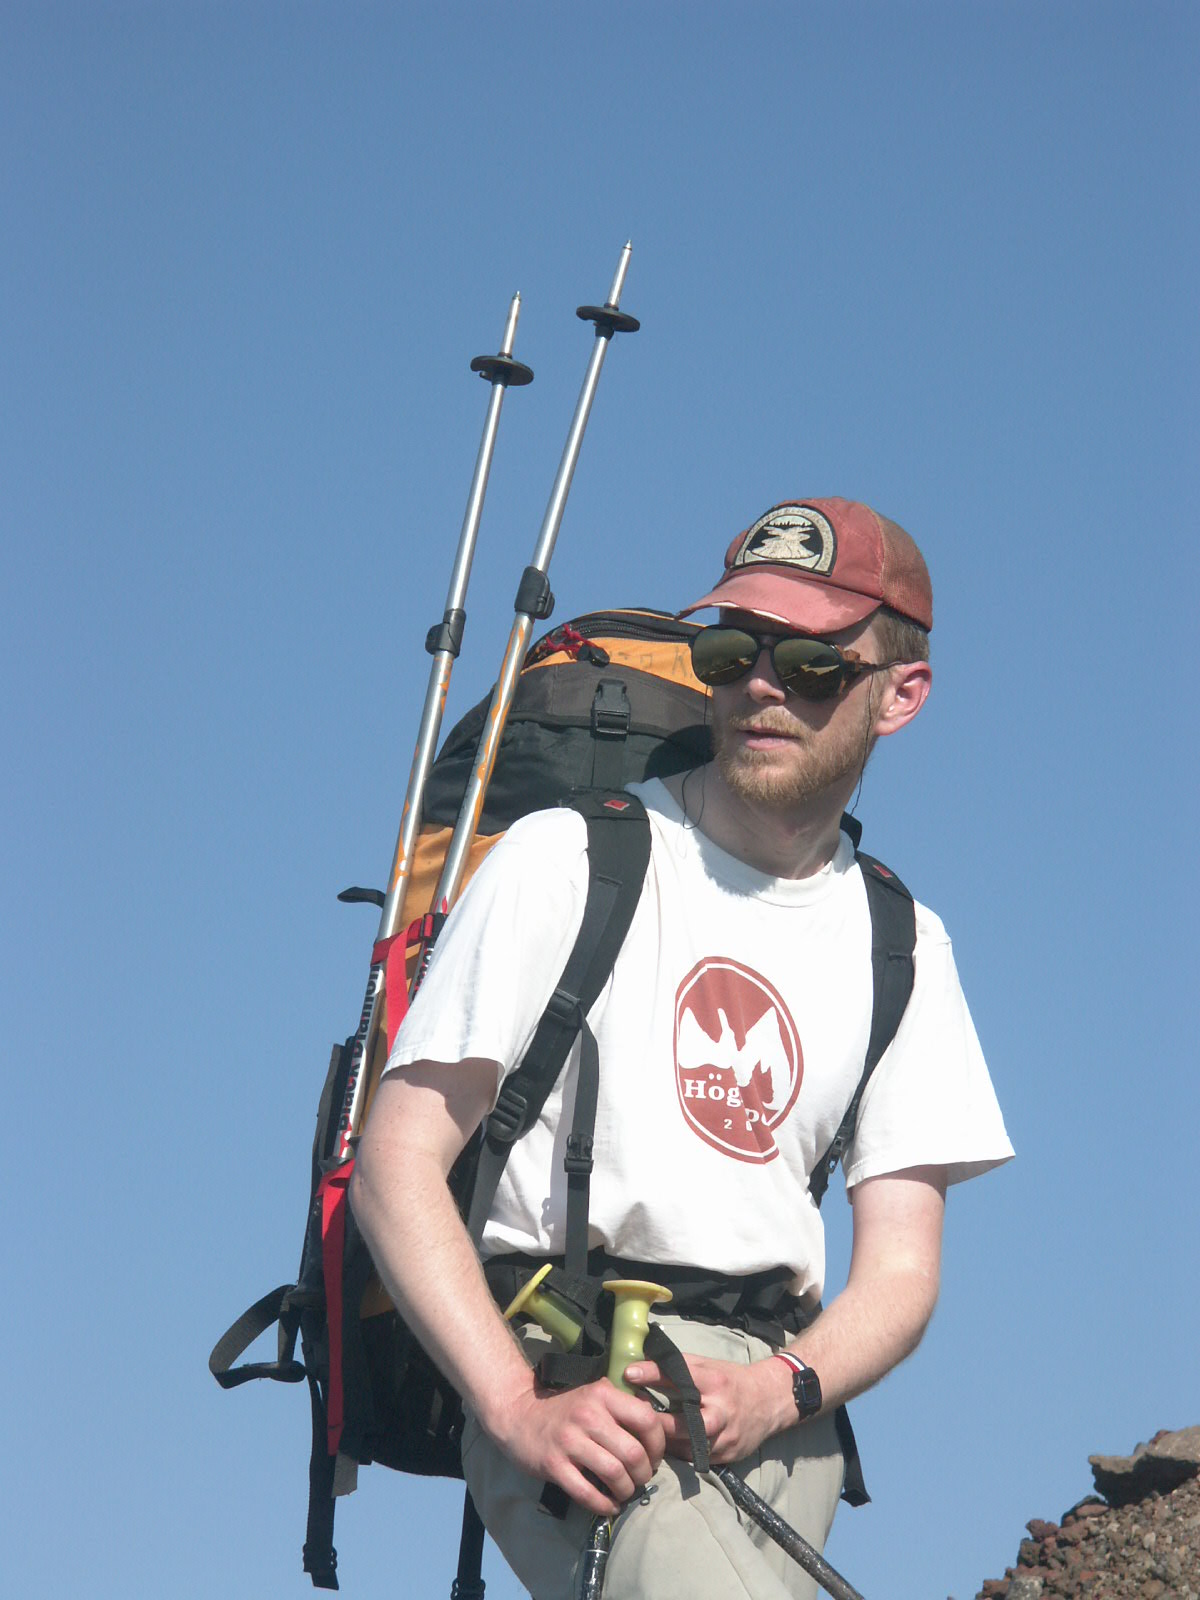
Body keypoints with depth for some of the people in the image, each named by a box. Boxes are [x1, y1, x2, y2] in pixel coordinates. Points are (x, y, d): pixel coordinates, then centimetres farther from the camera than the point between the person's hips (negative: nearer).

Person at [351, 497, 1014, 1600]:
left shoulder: (903, 946, 14)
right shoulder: (566, 860, 2)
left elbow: (901, 1269, 10)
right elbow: (396, 1164, -4)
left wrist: (775, 1389, -12)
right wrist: (519, 1409, -18)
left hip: (784, 1414, 5)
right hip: (570, 1375, -5)